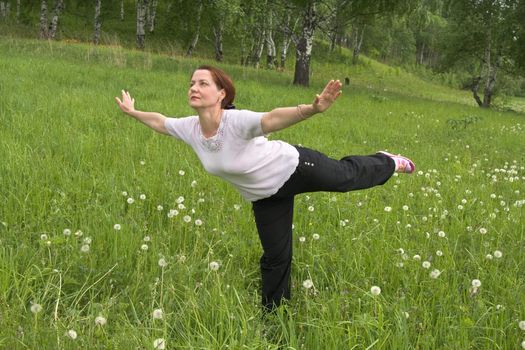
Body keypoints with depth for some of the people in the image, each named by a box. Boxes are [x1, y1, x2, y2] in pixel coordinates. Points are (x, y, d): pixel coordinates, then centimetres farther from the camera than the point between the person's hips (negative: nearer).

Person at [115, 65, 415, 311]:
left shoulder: (237, 121, -37)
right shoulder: (189, 128, -17)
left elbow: (273, 119, -57)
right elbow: (160, 122, 7)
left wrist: (313, 109, -75)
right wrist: (132, 111, 20)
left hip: (295, 167, -5)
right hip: (265, 195, 5)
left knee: (348, 176, 18)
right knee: (275, 257, 12)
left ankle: (387, 162, 52)